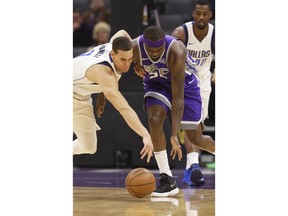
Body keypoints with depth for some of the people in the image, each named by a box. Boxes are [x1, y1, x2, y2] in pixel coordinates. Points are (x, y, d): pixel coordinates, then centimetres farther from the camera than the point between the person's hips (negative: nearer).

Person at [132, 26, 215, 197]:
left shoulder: (176, 51, -38)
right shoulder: (134, 48, -30)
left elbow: (178, 96, -39)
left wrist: (174, 135, -42)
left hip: (184, 84, -2)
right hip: (156, 84, 2)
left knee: (196, 139, 3)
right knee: (155, 118, -28)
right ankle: (167, 180, -23)